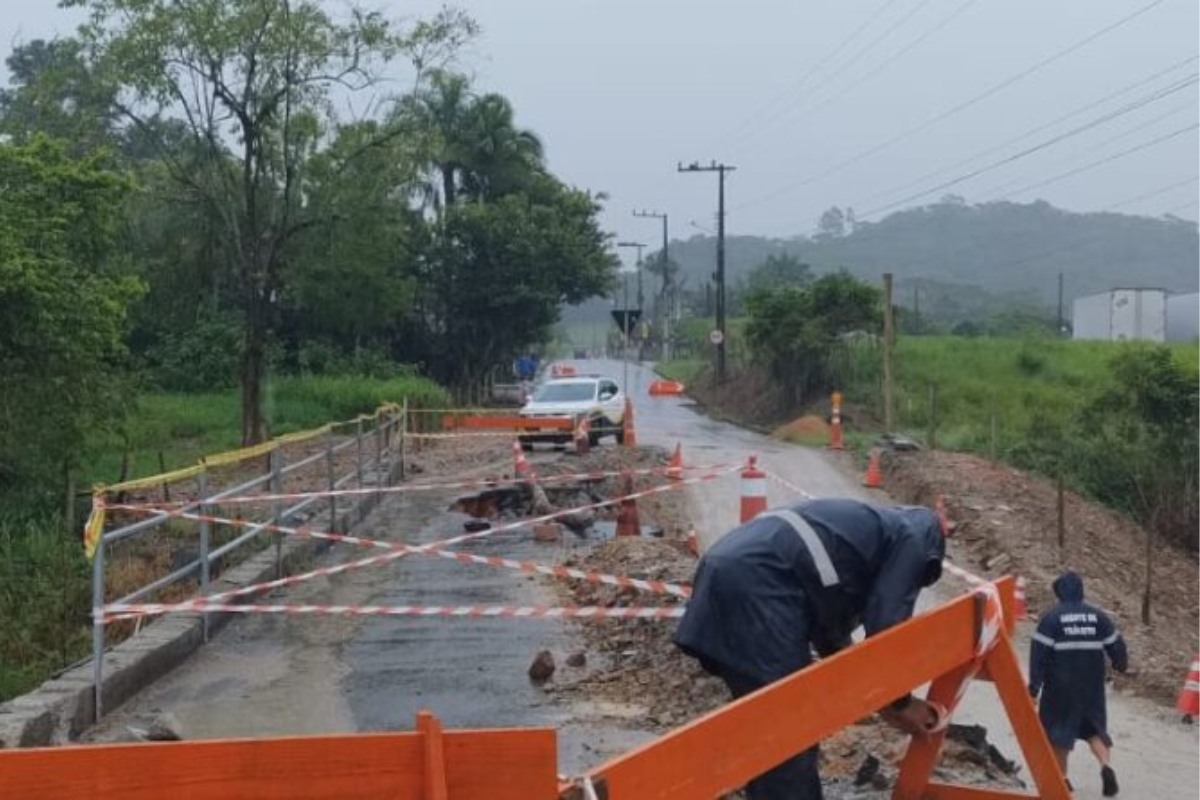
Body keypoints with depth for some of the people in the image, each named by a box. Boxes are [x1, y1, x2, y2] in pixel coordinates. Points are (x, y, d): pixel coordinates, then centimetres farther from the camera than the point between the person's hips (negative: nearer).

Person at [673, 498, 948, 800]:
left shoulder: (872, 527, 35)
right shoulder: (912, 541, 10)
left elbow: (828, 616, 38)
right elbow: (885, 628, 2)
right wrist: (900, 702, 16)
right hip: (757, 582, -10)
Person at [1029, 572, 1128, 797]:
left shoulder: (1051, 618, -9)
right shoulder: (1097, 616, 2)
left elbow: (1039, 652, -12)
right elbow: (1116, 645, 9)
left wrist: (1034, 685, -7)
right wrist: (1121, 664, 31)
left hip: (1060, 687, -3)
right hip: (1092, 686, 3)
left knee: (1058, 728, 10)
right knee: (1094, 727, 15)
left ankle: (1061, 777, 12)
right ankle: (1106, 765, -8)